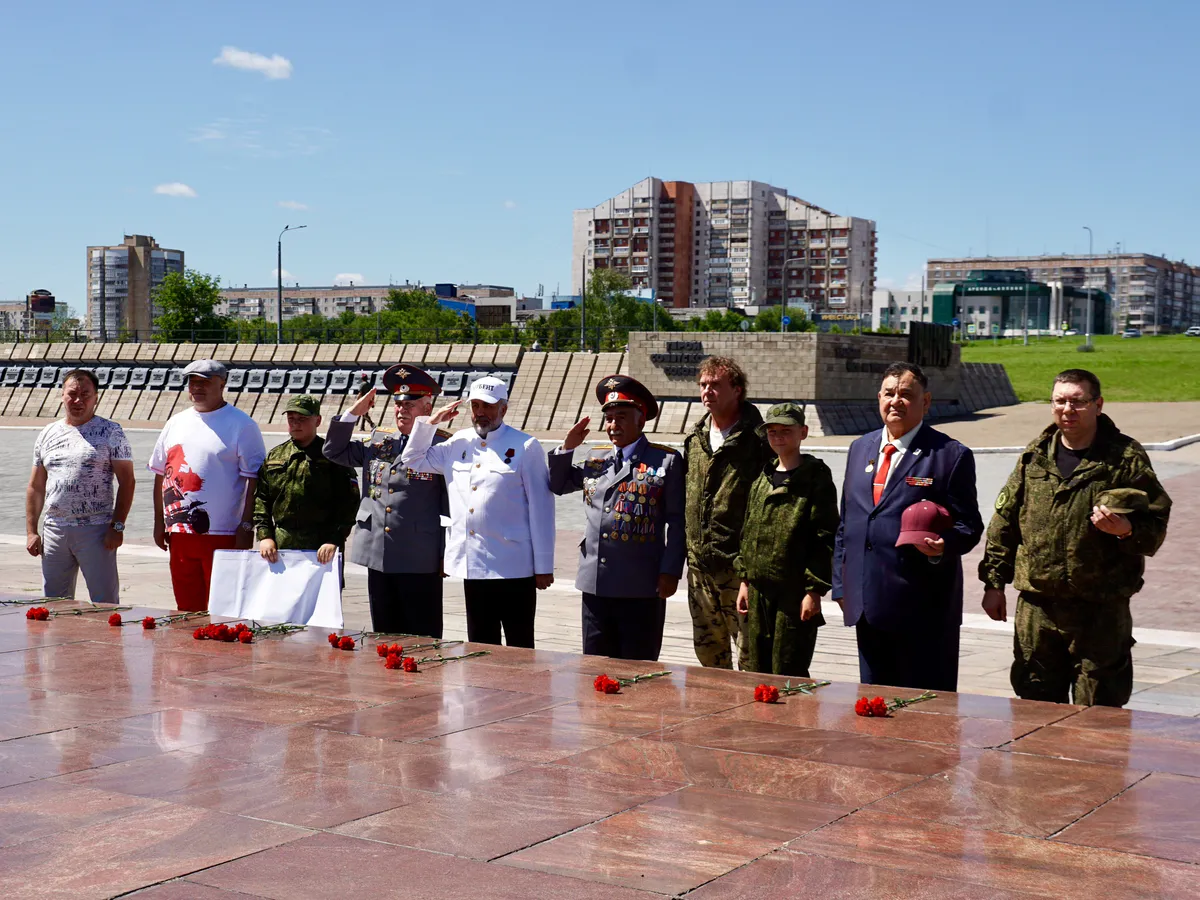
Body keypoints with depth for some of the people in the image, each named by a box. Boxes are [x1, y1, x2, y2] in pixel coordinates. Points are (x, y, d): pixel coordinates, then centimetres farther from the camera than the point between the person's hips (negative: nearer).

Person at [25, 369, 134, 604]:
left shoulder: (111, 432, 0)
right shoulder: (48, 434, 13)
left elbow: (126, 481, -4)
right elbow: (36, 487, 16)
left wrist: (117, 526, -12)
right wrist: (31, 531, 8)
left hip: (95, 530, -4)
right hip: (54, 530, 4)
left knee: (105, 603, -3)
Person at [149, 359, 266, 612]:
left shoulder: (241, 425, -4)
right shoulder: (176, 423, 14)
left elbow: (255, 478, -7)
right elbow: (161, 474, 19)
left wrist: (247, 526, -13)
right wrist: (159, 523, 14)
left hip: (223, 536, -6)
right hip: (179, 534, 6)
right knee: (186, 610, 11)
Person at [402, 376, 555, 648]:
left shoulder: (526, 447, -4)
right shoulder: (458, 444, 12)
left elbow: (541, 509, -5)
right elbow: (413, 461, 23)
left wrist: (543, 566, -7)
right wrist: (431, 422, 9)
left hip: (514, 569, -5)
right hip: (472, 565, 5)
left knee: (519, 650, 1)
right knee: (479, 648, 12)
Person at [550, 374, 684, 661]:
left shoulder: (667, 461, -2)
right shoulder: (595, 459, 13)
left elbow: (677, 521, -3)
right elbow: (556, 485, 25)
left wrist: (670, 572, -9)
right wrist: (567, 448, 10)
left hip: (642, 586, -5)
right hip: (596, 583, 5)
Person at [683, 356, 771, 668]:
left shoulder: (757, 440, -9)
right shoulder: (695, 439, 12)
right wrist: (687, 551, 16)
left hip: (738, 564, -7)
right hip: (699, 566, 7)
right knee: (708, 651, 15)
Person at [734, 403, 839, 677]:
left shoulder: (816, 477, -5)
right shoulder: (762, 478, 14)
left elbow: (825, 538, -9)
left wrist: (815, 589, -14)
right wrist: (744, 579, 14)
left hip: (795, 592, -6)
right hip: (759, 589, 6)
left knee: (788, 674, -4)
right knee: (754, 668, 9)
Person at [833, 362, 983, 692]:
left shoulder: (952, 455, -3)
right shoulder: (860, 448, 15)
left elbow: (969, 526, -3)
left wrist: (943, 546, -24)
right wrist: (841, 584, 15)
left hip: (923, 607, -6)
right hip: (866, 605, 6)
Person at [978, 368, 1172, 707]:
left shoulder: (1127, 458, -3)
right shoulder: (1035, 456, 8)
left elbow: (1155, 527, -1)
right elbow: (1004, 521, 13)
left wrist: (1127, 530, -22)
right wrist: (994, 582, 11)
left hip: (1101, 610, -4)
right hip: (1037, 606, 4)